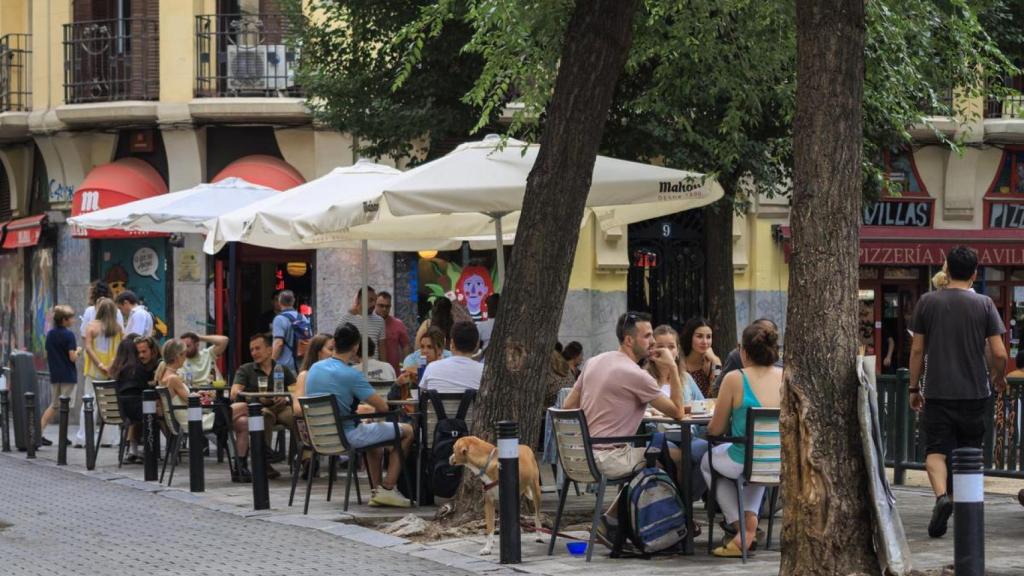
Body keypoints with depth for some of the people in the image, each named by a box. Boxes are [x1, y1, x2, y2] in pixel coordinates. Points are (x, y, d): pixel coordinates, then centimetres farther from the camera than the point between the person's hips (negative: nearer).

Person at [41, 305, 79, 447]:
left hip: (54, 375, 6)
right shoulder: (69, 335, -14)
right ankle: (62, 436, 2)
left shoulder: (50, 334, 7)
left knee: (53, 405, 15)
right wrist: (78, 350, 2)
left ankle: (39, 433, 6)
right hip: (68, 375, -6)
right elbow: (73, 357, -17)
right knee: (66, 406, 1)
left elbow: (47, 354, 11)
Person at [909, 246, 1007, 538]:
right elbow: (999, 353, -5)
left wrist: (914, 388, 12)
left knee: (936, 450, -2)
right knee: (968, 452, 14)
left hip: (938, 392, -1)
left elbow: (917, 350, 2)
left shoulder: (927, 302, 0)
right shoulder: (984, 304, -2)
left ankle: (942, 495, -27)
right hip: (973, 392, 1)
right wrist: (999, 378, 15)